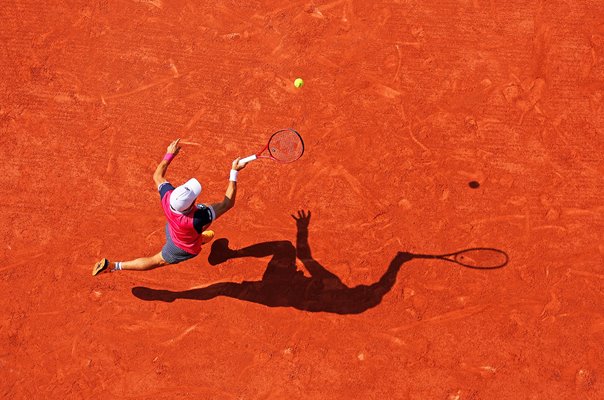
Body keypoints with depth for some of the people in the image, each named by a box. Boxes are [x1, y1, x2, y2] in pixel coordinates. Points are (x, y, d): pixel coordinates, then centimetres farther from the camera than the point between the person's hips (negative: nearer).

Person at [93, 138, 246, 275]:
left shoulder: (167, 195, -38)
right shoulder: (198, 219, -50)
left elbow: (157, 176, -14)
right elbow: (228, 203, -41)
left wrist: (169, 154, -9)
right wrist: (234, 172, -41)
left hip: (171, 229, 3)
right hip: (184, 247, -3)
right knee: (157, 260, 21)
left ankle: (199, 238, 66)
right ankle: (113, 266, 30)